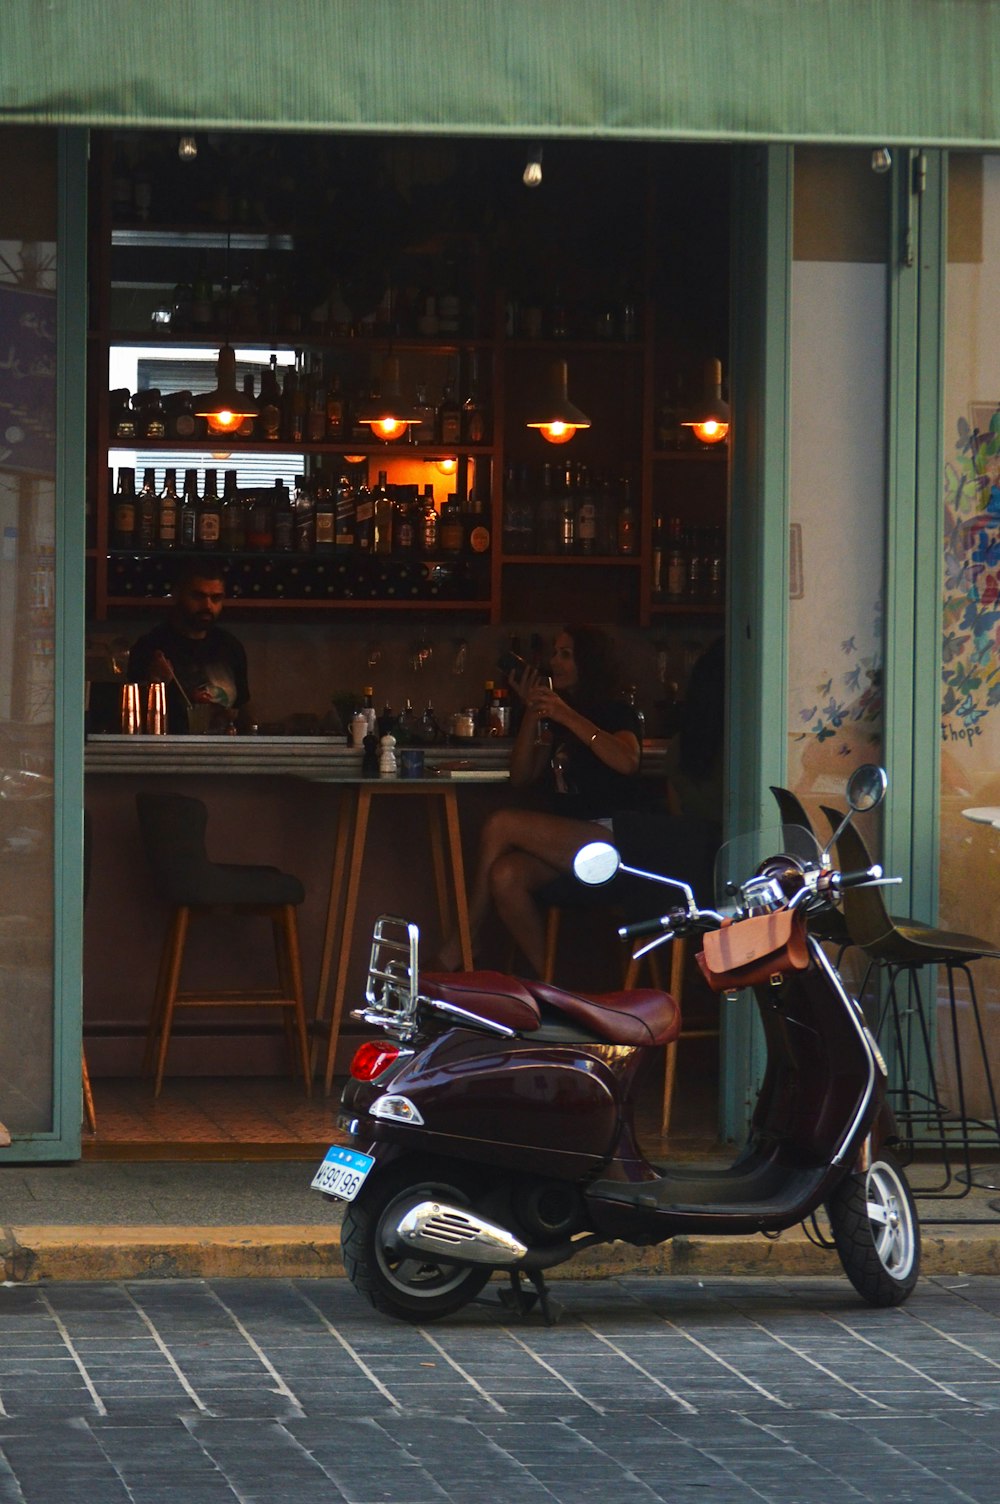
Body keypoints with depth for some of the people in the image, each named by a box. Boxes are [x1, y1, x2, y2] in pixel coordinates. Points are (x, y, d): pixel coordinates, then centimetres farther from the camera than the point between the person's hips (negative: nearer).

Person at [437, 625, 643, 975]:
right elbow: (521, 776, 15)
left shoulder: (617, 713, 2)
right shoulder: (555, 718, 22)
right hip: (560, 842, 6)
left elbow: (627, 761, -20)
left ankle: (463, 943, -11)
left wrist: (567, 716, -20)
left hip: (606, 838, -6)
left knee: (500, 825, -21)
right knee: (505, 875, -25)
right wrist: (531, 713, 5)